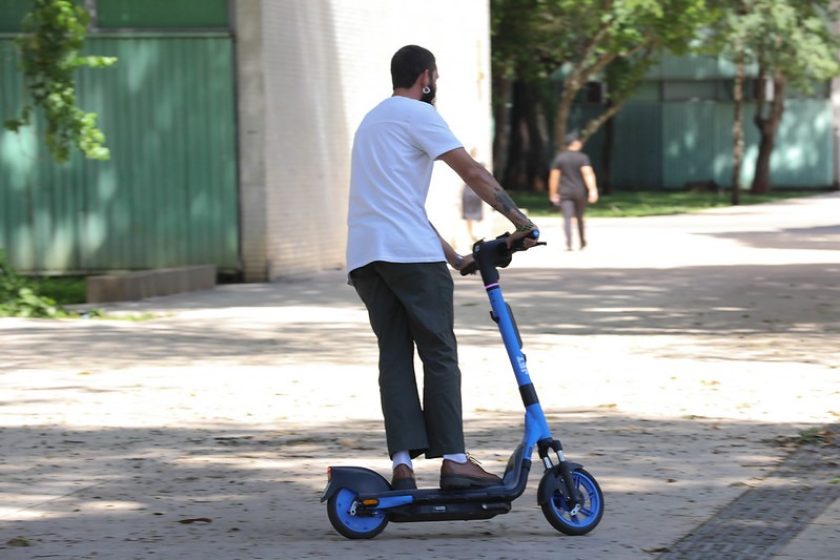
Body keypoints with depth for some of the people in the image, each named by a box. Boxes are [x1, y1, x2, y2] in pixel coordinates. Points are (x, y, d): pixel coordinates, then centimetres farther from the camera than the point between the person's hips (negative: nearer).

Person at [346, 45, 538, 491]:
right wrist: (521, 220, -3)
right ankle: (453, 459, -6)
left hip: (363, 255, 8)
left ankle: (402, 463, -5)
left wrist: (453, 257, 26)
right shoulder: (416, 114, 0)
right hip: (408, 251, -8)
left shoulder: (373, 120, 28)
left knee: (394, 355, 5)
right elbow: (473, 173, -8)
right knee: (439, 354, -3)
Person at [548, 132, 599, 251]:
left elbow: (554, 177, 3)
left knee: (567, 218, -8)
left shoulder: (559, 158, 3)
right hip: (580, 192, 0)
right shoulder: (582, 158, -4)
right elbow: (588, 174, -17)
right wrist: (593, 190, -22)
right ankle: (582, 242, 27)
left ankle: (569, 244, -24)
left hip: (565, 193, 0)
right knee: (579, 217, 18)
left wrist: (553, 194, 12)